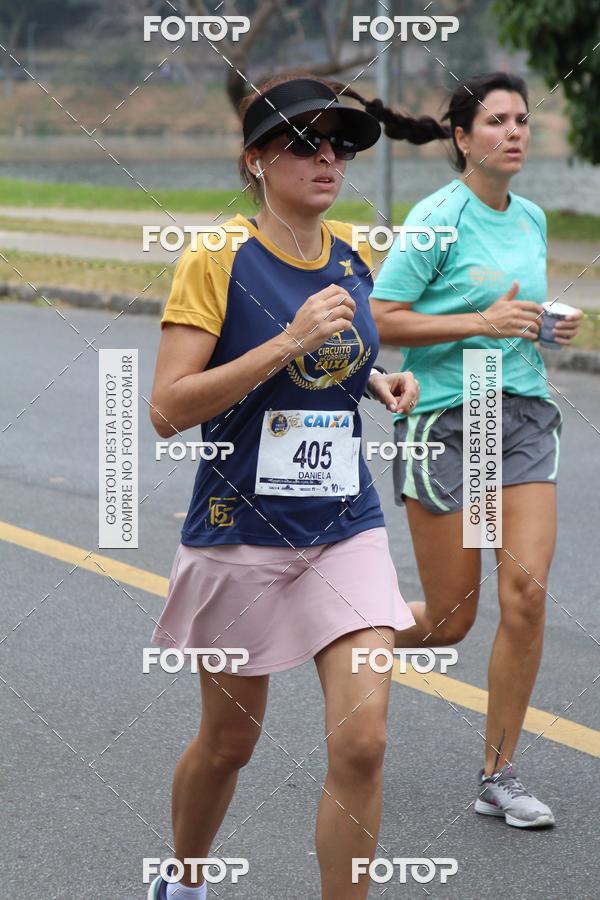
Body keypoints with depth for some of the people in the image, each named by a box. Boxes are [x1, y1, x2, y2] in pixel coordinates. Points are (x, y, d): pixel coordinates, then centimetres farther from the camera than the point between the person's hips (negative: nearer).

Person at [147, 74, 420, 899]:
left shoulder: (354, 255, 5)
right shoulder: (218, 257, -12)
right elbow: (168, 410, -19)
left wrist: (377, 384, 3)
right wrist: (287, 344, -26)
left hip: (346, 529, 4)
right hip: (241, 531, -3)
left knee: (362, 740, -11)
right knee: (229, 740, 13)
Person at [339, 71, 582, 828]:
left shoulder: (531, 219, 10)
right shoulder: (437, 218, -11)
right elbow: (380, 320, -14)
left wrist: (548, 326, 5)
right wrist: (481, 321, -20)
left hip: (524, 416, 5)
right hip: (444, 418, -5)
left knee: (526, 591, -9)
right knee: (449, 620, 0)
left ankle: (498, 776, 4)